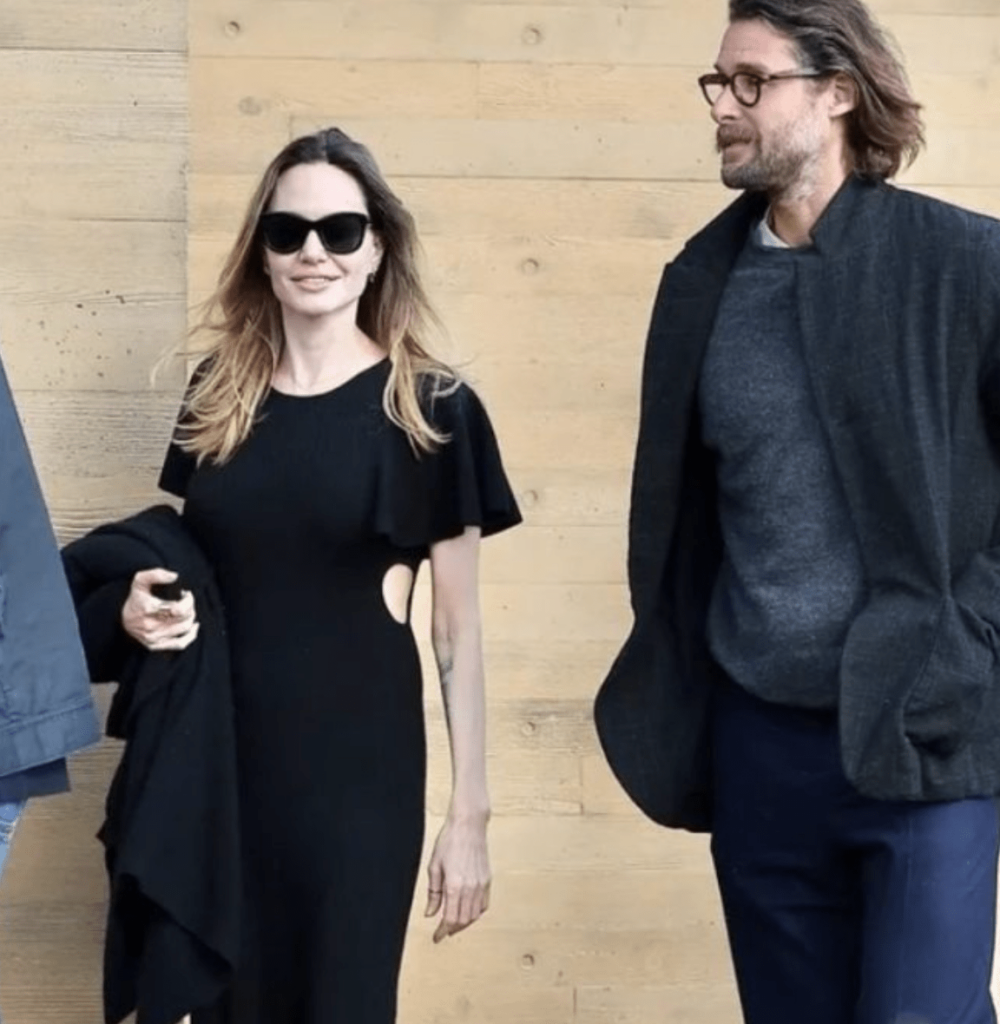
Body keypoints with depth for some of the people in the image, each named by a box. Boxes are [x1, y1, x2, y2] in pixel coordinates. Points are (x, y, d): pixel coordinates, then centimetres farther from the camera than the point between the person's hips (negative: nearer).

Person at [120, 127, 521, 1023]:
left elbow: (458, 627, -4)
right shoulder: (216, 393, 6)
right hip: (220, 756, 3)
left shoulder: (432, 409, -5)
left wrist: (471, 813, -5)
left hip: (359, 769, -3)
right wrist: (142, 603, -4)